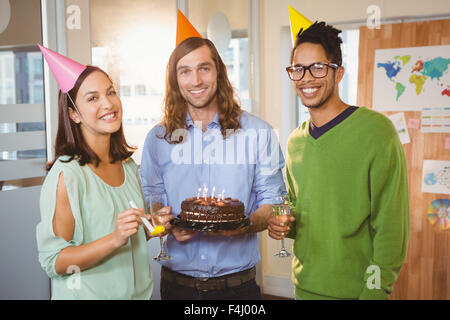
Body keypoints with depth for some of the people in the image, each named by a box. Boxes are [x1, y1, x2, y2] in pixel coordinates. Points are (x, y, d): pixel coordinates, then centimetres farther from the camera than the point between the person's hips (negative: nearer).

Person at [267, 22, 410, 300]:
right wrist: (283, 225, -3)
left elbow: (391, 227, -15)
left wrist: (375, 291, -17)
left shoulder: (376, 131, -14)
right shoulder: (295, 140, 4)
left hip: (355, 290, -5)